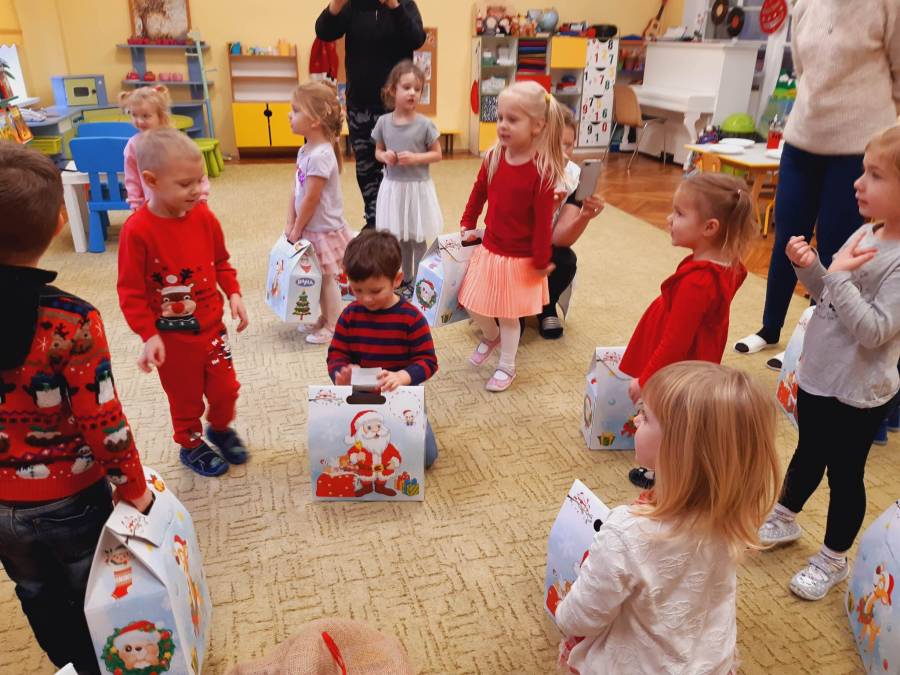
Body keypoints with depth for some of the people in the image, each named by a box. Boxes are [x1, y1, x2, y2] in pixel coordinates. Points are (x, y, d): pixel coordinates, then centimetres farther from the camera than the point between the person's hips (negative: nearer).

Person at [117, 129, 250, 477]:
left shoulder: (203, 216, -6)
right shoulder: (137, 230, -21)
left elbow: (221, 261, 9)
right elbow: (130, 291, -15)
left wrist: (234, 294, -4)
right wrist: (149, 336, -18)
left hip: (211, 324, 4)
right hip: (172, 335, -4)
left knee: (225, 387, 15)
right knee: (185, 397, 15)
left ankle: (220, 428, 45)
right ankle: (191, 444, 40)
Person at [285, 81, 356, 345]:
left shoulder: (320, 156, -24)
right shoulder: (306, 150, 5)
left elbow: (311, 199, -22)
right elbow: (296, 191, 6)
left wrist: (297, 230, -12)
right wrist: (291, 224, 1)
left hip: (324, 230, -8)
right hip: (311, 229, 8)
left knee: (328, 279, 5)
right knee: (319, 279, 19)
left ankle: (333, 327, 19)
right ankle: (325, 319, 34)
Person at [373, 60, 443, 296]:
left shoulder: (425, 124, -9)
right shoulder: (383, 122, -1)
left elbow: (437, 154, -3)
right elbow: (378, 151, 10)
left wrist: (415, 158, -18)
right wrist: (385, 156, -12)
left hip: (418, 187, -3)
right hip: (393, 187, 3)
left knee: (417, 239, 6)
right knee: (401, 237, 15)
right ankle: (406, 279, 32)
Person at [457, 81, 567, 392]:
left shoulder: (542, 171, -22)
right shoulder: (493, 158, -6)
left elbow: (543, 220, -18)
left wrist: (541, 261, -14)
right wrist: (467, 224, 14)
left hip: (520, 258, -5)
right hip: (489, 250, 5)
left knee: (509, 315, 9)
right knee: (473, 305, 14)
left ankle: (507, 366, 31)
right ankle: (491, 337, 47)